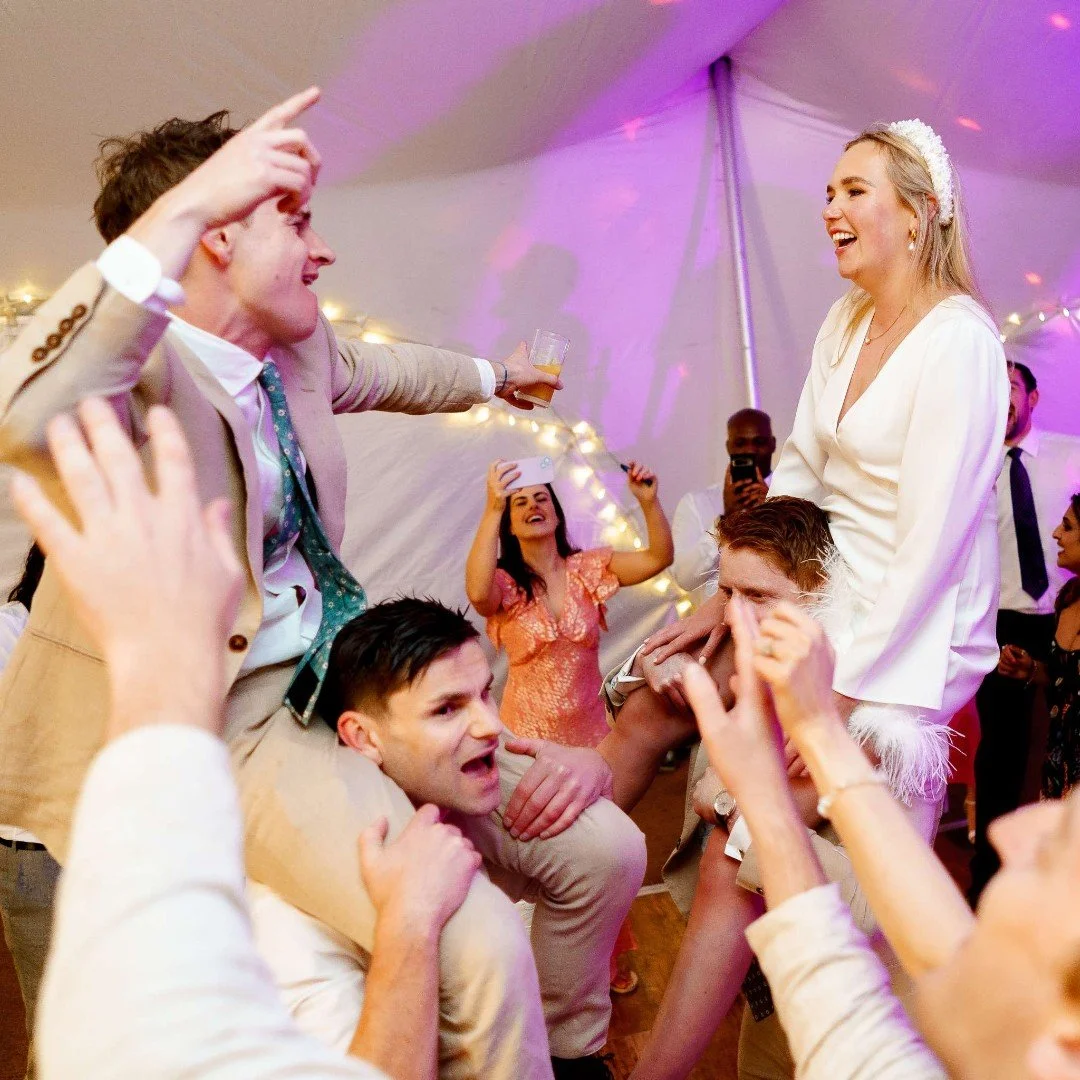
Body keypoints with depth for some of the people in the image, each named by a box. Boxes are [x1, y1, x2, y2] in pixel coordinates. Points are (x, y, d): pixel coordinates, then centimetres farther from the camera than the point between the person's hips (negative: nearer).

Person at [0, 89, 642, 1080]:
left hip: (343, 679, 9)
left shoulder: (296, 350, 9)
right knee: (479, 946, -27)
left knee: (603, 847, 6)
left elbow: (385, 371, 32)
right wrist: (183, 209, -42)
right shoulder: (126, 340, -17)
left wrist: (493, 374, 49)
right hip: (223, 723, -8)